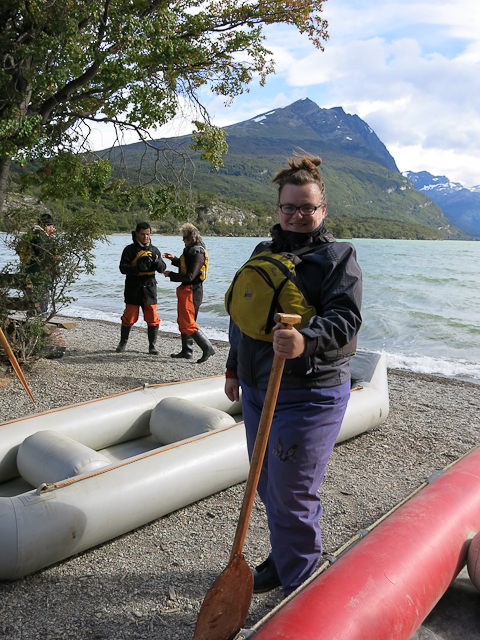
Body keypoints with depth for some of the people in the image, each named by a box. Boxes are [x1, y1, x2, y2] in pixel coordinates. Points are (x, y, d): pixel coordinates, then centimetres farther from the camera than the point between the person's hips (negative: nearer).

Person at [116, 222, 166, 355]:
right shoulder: (130, 250, 0)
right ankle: (123, 343, 23)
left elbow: (162, 268, 2)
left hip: (149, 289, 2)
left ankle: (152, 346, 12)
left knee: (152, 318, 0)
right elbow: (123, 268, -10)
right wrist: (138, 268, -26)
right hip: (133, 289, -2)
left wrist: (156, 261, -20)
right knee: (129, 318, 3)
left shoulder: (154, 250, 10)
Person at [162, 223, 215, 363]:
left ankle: (207, 348, -5)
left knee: (188, 324, -9)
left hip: (191, 292, -11)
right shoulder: (192, 250, 12)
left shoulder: (198, 253, -20)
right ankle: (187, 351, 27)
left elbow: (189, 276, -25)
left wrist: (170, 275, -16)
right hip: (186, 290, 11)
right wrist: (174, 259, 19)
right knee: (183, 321, 17)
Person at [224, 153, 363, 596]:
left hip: (309, 396, -7)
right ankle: (283, 559, 39)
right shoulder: (263, 252, 15)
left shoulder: (338, 257, -6)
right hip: (257, 390, 7)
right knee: (268, 487, 17)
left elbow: (345, 319, -20)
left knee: (292, 496, -2)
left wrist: (306, 341, -39)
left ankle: (300, 590, 19)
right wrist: (234, 368, 21)